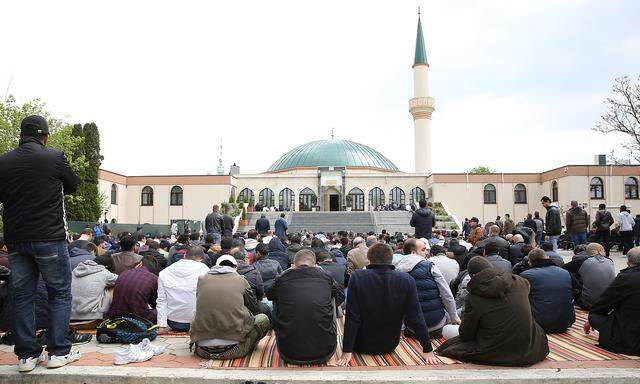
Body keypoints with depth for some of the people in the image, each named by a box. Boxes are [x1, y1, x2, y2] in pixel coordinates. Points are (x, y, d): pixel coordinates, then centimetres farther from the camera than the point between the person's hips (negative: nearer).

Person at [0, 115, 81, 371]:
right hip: (49, 237, -4)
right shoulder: (54, 157, -8)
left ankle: (27, 355, 16)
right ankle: (58, 352, 9)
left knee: (22, 295, 11)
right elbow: (72, 186, 6)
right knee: (60, 294, 7)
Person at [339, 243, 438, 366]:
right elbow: (416, 318, -14)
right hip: (389, 346, 2)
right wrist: (428, 350, -4)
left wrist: (347, 350, -14)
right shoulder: (407, 280, -17)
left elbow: (352, 317, -20)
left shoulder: (357, 277, -21)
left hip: (362, 346, -2)